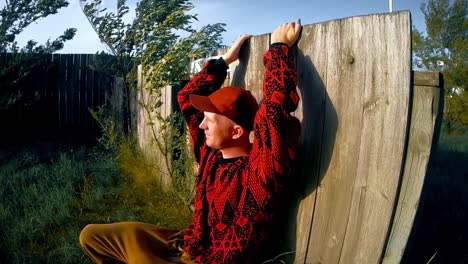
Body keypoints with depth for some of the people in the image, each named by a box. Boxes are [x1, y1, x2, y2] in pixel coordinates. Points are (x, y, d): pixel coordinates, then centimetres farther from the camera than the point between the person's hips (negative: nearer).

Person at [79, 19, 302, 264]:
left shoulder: (259, 170, -22)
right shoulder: (210, 153, -1)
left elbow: (276, 106, -37)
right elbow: (187, 97, 10)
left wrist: (279, 47, -24)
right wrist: (225, 60, 9)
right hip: (185, 244, 7)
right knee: (92, 235, 11)